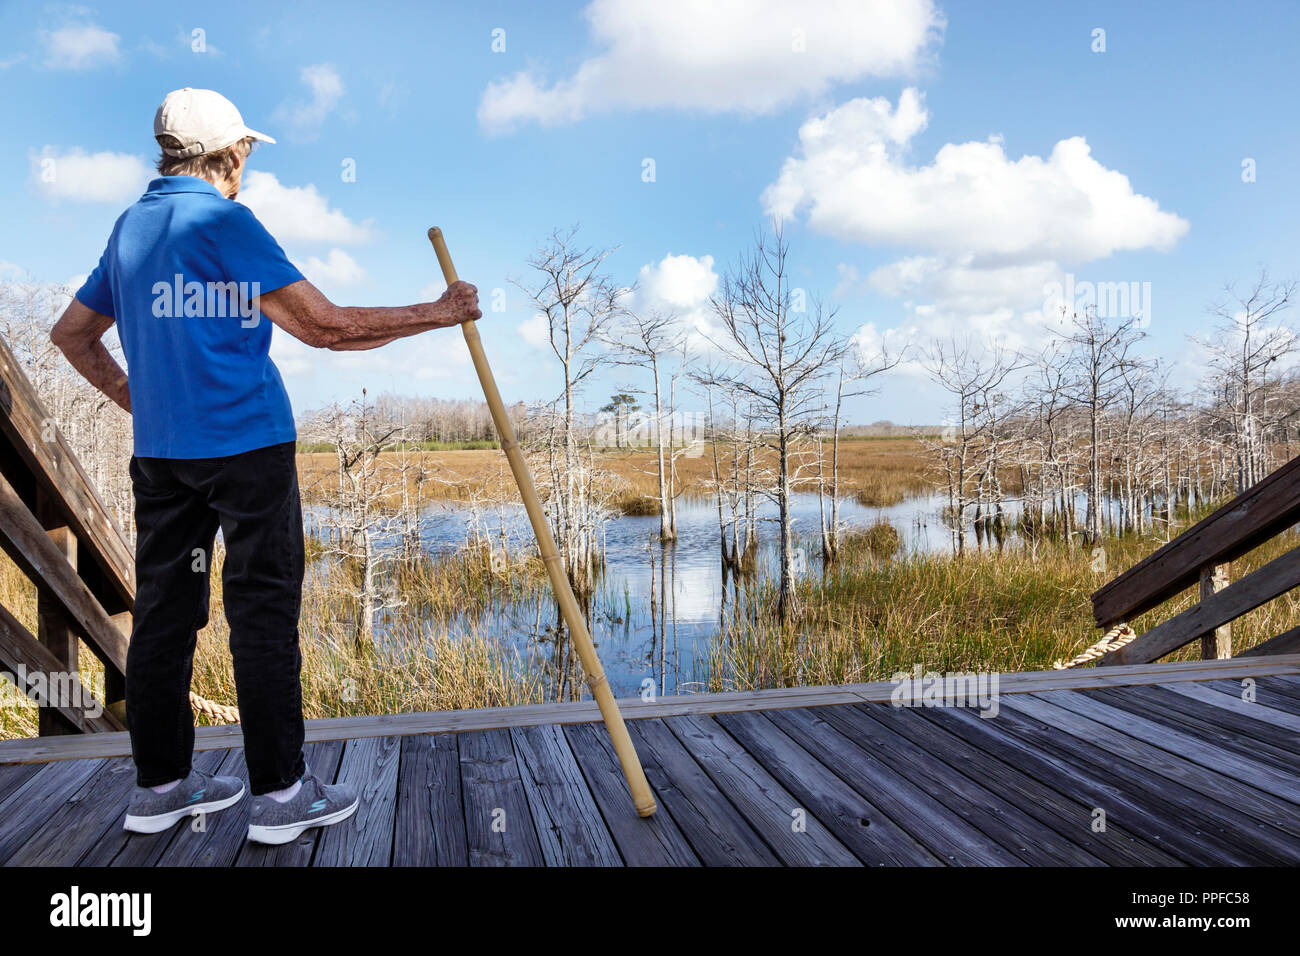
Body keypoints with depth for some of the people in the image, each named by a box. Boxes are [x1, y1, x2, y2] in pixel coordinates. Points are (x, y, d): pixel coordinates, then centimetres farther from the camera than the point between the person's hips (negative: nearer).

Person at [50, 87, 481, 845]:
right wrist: (439, 313, -9)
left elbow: (72, 335, 22)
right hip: (247, 444, -7)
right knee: (263, 612, -2)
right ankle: (280, 791, 4)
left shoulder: (130, 225, 15)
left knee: (164, 611, 11)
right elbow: (325, 327, -15)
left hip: (160, 451, 8)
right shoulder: (225, 222, -9)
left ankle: (161, 784, 21)